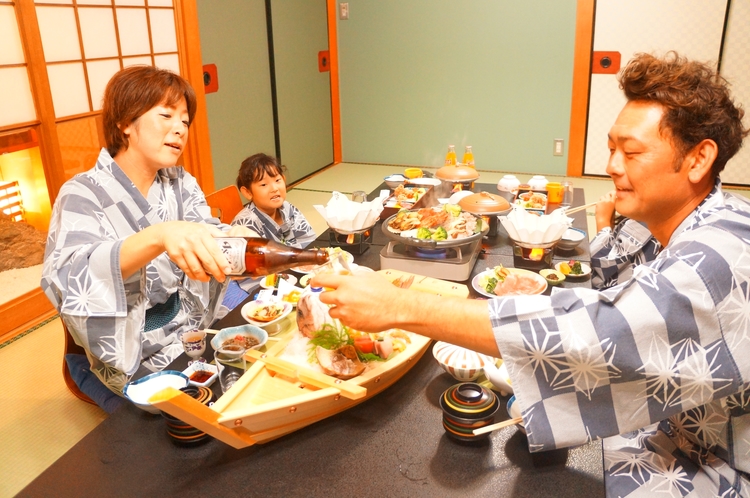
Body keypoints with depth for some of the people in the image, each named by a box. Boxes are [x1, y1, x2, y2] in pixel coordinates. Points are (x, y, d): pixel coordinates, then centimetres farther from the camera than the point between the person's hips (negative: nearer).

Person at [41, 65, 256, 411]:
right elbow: (66, 275, -34)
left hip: (194, 332, 6)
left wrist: (237, 240, -38)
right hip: (132, 359, -5)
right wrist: (158, 236, -52)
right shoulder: (83, 194, -15)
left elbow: (209, 236, -13)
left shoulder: (181, 184, 2)